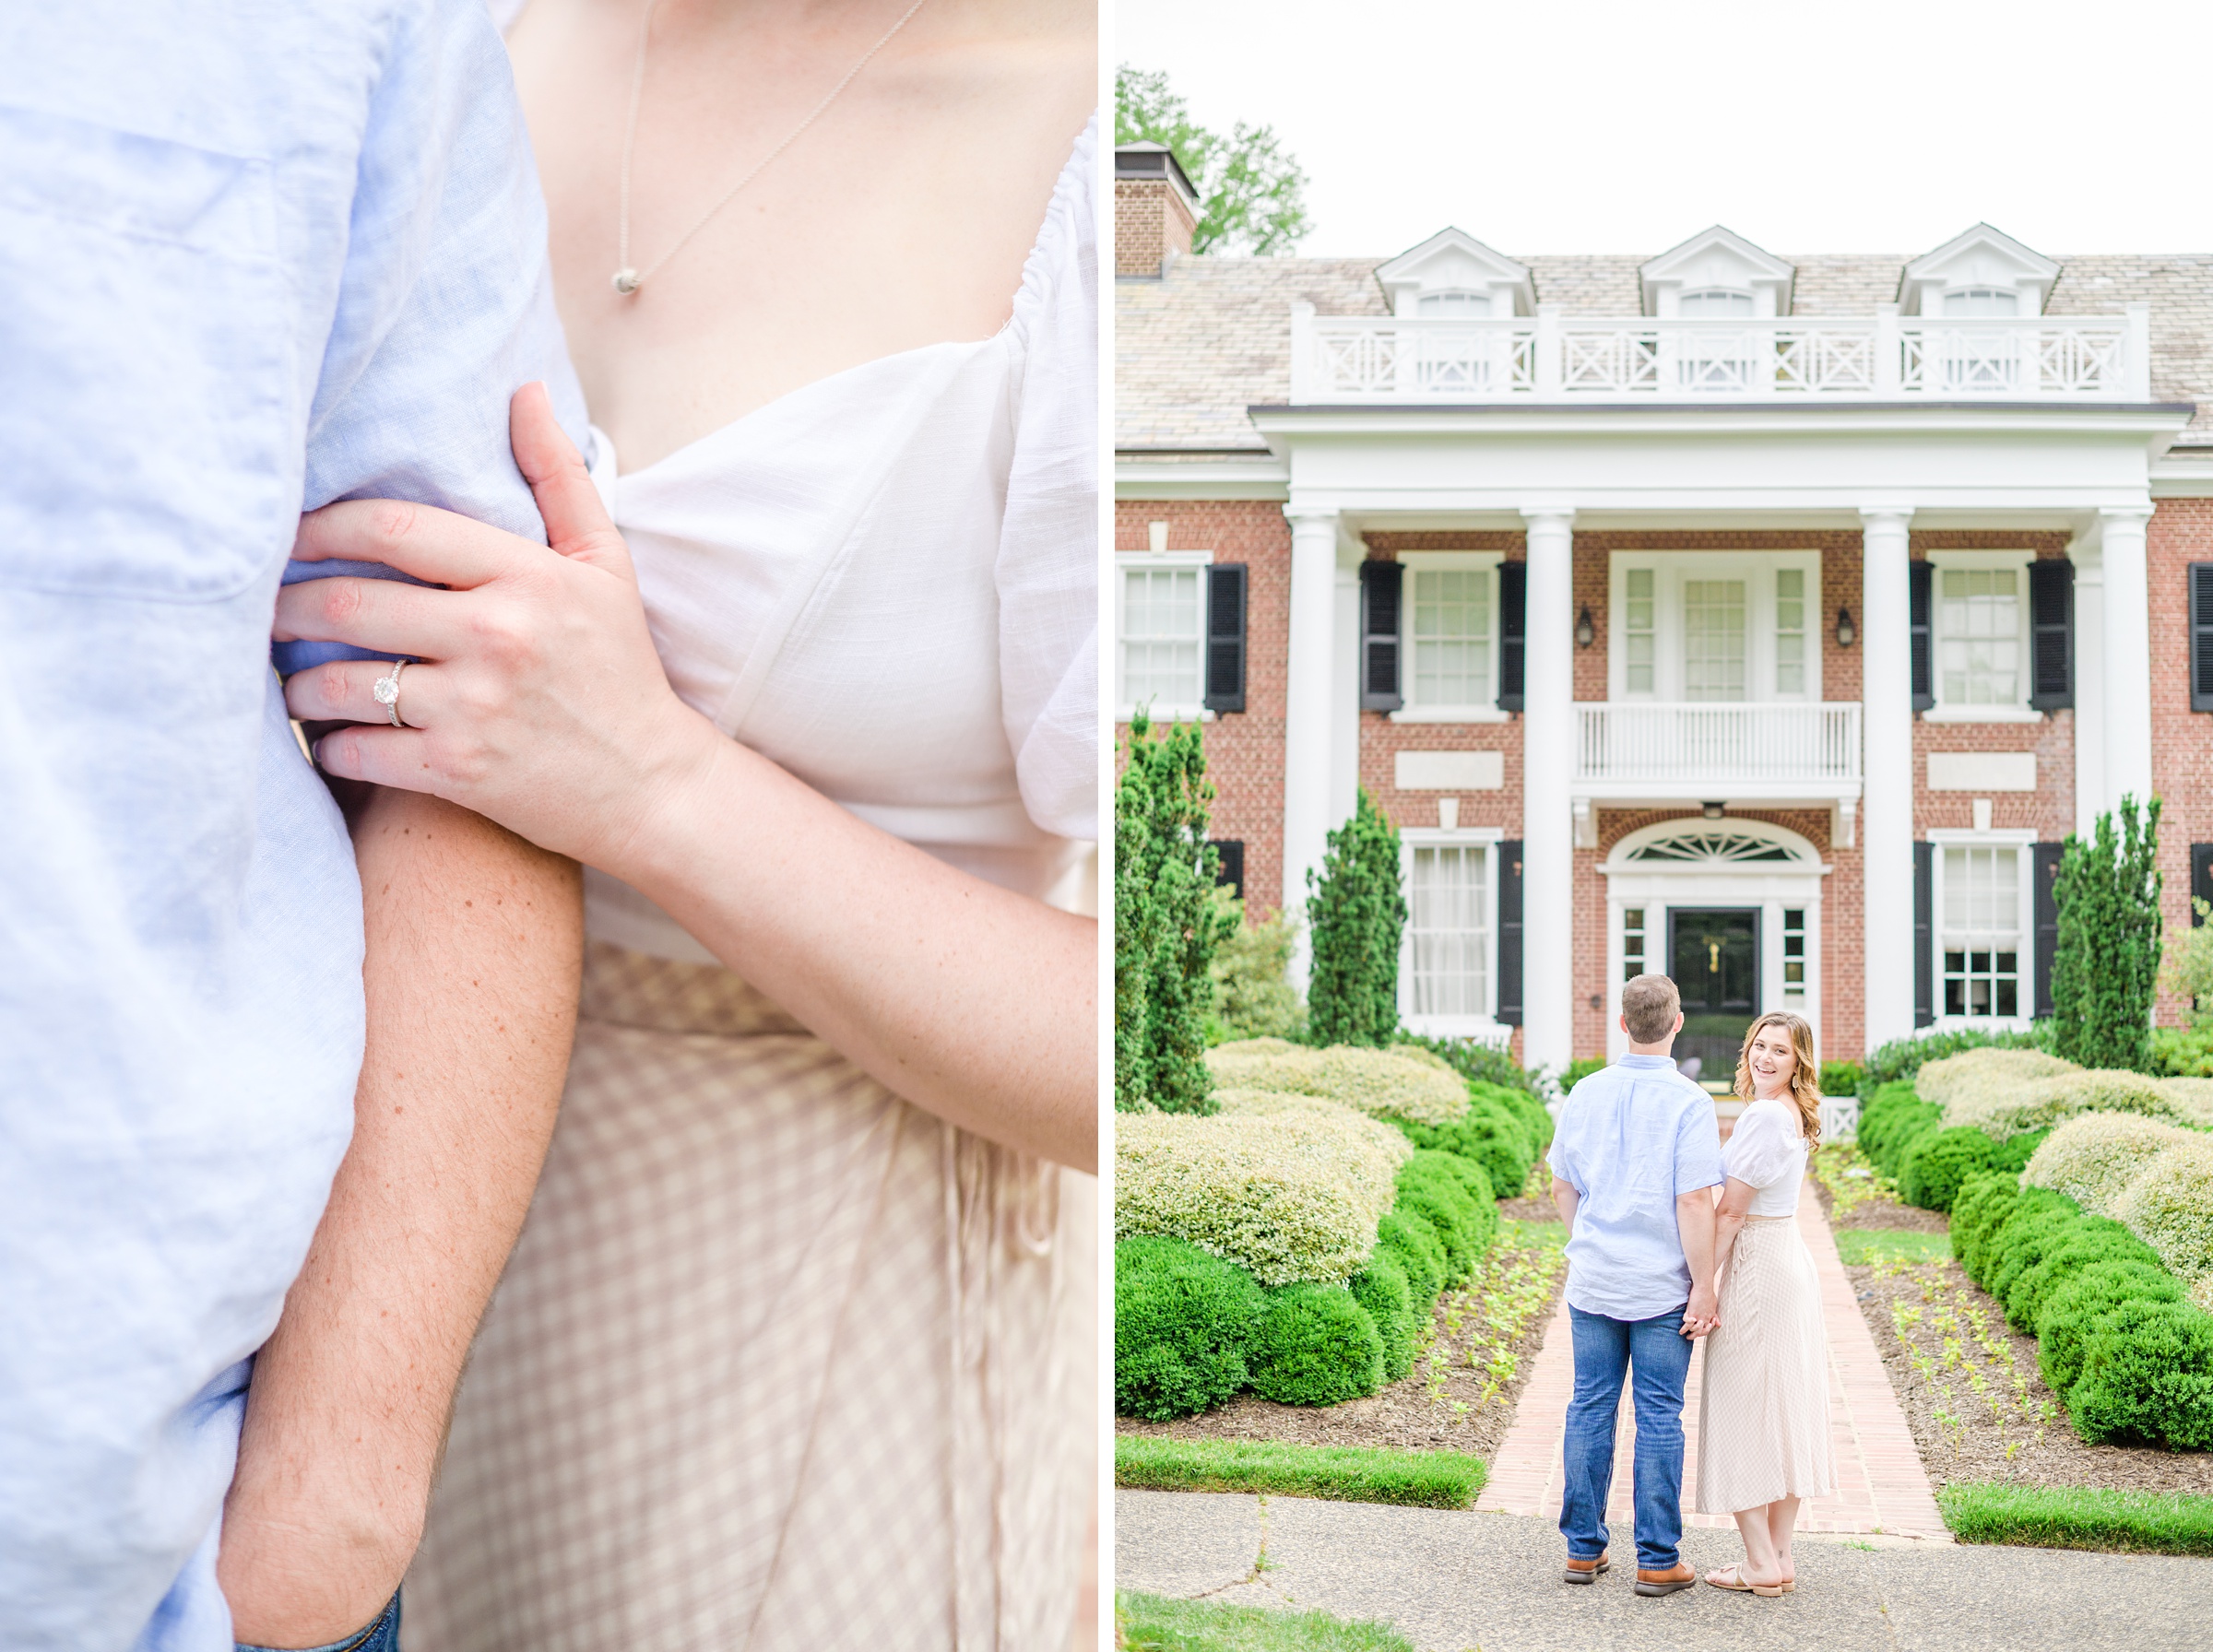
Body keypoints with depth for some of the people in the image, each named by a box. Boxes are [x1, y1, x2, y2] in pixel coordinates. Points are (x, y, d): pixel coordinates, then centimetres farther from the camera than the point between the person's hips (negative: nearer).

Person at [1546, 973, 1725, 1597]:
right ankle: (1657, 1561, 7)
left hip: (1593, 1281, 4)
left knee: (1590, 1407, 10)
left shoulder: (1585, 1093, 2)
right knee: (1659, 1417, 2)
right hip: (1662, 1286, -4)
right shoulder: (1689, 1103, -12)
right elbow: (1695, 1202, -16)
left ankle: (1584, 1549, 16)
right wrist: (1704, 1288, -11)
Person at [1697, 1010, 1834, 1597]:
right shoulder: (1796, 1115, 12)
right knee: (1783, 1406, 11)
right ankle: (1780, 1556, 17)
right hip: (1791, 1257, 9)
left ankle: (1762, 1564, 2)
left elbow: (1729, 1212, -18)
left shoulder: (1763, 1115, -18)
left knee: (1742, 1410, -1)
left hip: (1757, 1267, -9)